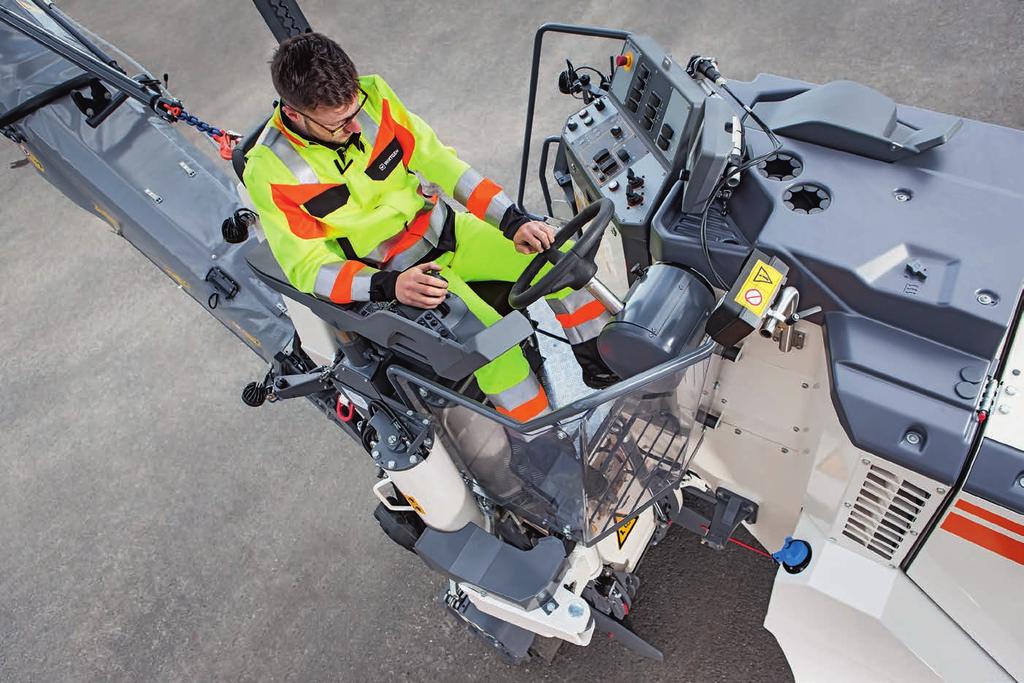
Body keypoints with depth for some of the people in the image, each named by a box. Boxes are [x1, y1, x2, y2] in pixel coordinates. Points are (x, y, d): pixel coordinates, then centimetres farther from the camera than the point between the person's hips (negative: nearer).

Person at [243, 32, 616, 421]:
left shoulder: (371, 95, -12)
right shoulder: (269, 173, -19)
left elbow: (435, 160, -9)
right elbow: (307, 267, -16)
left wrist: (513, 222, -19)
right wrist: (389, 286, -34)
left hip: (449, 230, 5)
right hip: (392, 273, -4)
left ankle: (604, 367, 12)